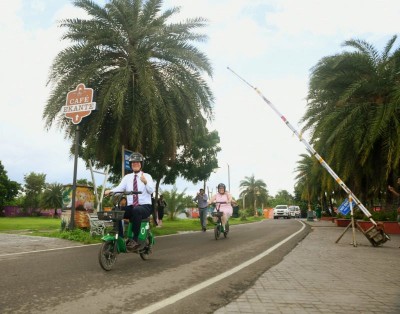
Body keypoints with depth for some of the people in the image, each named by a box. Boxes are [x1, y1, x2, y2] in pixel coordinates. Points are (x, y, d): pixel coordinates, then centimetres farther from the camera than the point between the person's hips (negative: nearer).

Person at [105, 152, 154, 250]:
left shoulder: (147, 176, 5)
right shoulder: (127, 177, 13)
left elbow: (151, 190, -10)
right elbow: (120, 188, -3)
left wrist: (145, 182, -30)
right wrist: (110, 191, -24)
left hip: (145, 206, -4)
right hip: (130, 207, 4)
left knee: (136, 210, -37)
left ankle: (135, 240, -33)